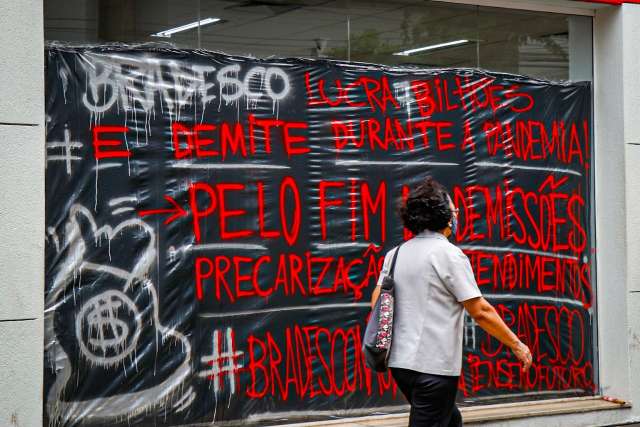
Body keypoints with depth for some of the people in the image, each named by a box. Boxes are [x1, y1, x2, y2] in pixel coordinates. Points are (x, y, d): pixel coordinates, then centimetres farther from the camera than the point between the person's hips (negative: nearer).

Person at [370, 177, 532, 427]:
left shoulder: (395, 254, 9)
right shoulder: (449, 254, -11)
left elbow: (377, 301, 10)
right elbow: (480, 311, -11)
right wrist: (517, 345, -3)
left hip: (400, 361, 8)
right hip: (433, 366, -8)